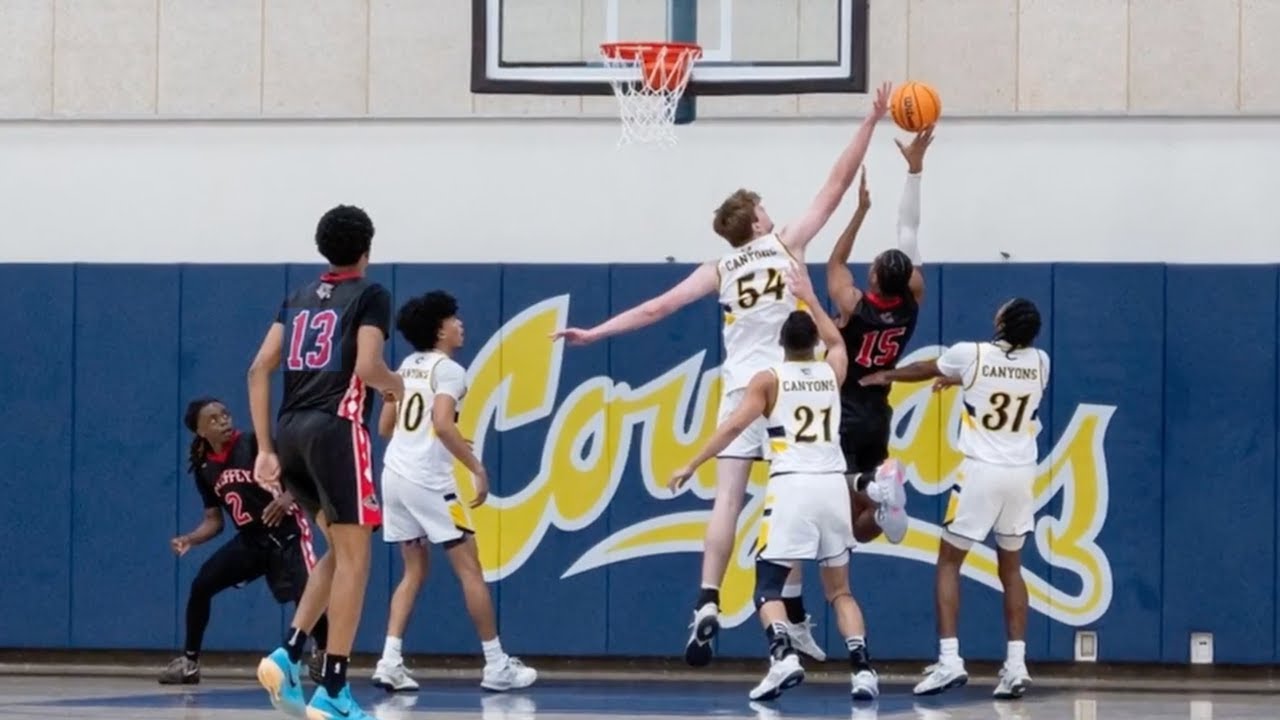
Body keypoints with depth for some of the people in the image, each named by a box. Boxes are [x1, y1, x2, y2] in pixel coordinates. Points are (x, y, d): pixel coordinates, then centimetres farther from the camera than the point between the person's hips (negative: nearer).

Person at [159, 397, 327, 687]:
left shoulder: (254, 444, -13)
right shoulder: (204, 468, 5)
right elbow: (214, 519, 12)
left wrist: (288, 497, -33)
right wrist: (190, 539, -6)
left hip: (286, 532, -6)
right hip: (250, 539, 6)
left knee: (305, 594, -23)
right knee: (201, 585, -4)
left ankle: (323, 653, 4)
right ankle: (189, 661, 10)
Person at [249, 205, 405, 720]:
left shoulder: (299, 299, 19)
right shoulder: (370, 295, 1)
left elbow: (260, 369, 12)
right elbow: (368, 367, -13)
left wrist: (265, 448, 13)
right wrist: (399, 386, 10)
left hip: (291, 431, 7)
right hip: (336, 429, -7)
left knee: (339, 549, 20)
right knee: (353, 557, -2)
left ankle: (290, 653, 3)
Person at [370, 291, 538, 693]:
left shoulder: (407, 367, 15)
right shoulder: (448, 370, -9)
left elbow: (384, 427, 20)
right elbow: (443, 424, -24)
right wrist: (477, 469, -19)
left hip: (395, 475, 8)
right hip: (428, 481, -8)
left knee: (414, 570, 15)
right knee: (469, 569, 1)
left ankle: (390, 662, 1)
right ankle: (497, 666, 3)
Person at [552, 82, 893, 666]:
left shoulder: (720, 270, 9)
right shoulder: (788, 244, 5)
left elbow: (659, 307, 5)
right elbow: (837, 183, 6)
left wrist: (595, 333, 10)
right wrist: (872, 120, 10)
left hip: (741, 388, 1)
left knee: (727, 500, -5)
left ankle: (708, 605, -19)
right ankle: (793, 611, 7)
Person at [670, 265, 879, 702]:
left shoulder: (769, 380, 4)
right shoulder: (832, 372, 14)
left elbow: (734, 426, -5)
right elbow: (836, 340, 38)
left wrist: (692, 466, 0)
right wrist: (809, 298, 46)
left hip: (791, 487, -4)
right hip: (832, 486, 4)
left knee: (768, 588, 1)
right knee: (840, 590, 15)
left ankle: (783, 657, -25)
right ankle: (863, 669, -3)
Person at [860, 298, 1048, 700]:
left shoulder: (971, 355, -7)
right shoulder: (1040, 363, 3)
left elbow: (926, 370, 15)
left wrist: (887, 376, 36)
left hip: (981, 472, -4)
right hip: (1021, 475, 4)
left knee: (948, 563, 8)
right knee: (1011, 568, 15)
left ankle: (949, 661, -4)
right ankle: (1016, 665, 5)